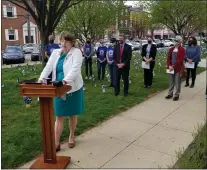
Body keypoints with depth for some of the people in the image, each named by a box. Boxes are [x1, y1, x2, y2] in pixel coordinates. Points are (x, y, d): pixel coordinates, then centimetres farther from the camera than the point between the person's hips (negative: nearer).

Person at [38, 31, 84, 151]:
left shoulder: (76, 52, -8)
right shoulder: (56, 53, 7)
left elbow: (75, 68, -24)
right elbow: (48, 67, -1)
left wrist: (66, 80, -39)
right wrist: (42, 78, -19)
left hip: (73, 88, -3)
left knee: (73, 114, 12)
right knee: (59, 116, 6)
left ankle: (72, 137, 33)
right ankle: (56, 143, 13)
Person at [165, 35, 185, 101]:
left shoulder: (182, 49, -8)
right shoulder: (171, 49, 10)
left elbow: (180, 60, -15)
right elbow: (168, 58, 5)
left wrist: (174, 66, -18)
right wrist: (169, 65, -10)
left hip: (178, 68, -5)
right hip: (171, 68, 5)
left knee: (177, 82, 3)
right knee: (171, 82, 13)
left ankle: (177, 95, 13)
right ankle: (170, 94, 24)